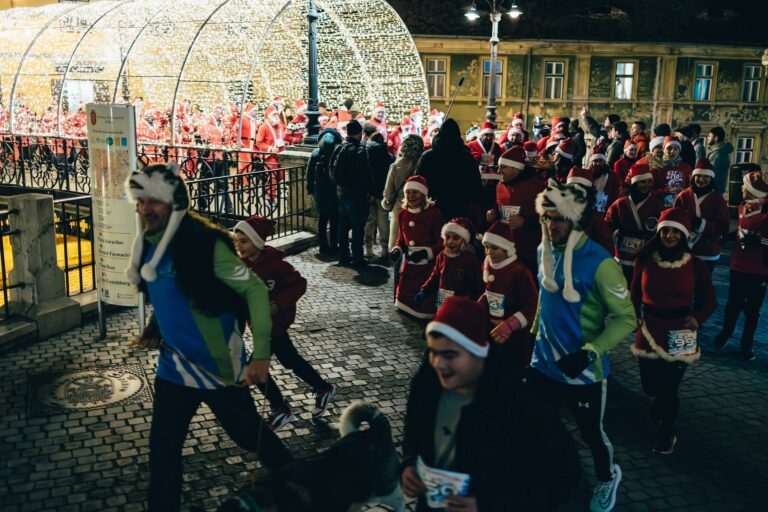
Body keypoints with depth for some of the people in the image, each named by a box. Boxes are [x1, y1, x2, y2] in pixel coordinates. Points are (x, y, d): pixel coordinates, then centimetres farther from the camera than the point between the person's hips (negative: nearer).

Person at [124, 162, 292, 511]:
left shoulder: (204, 244, -21)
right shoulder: (148, 246, 2)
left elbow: (254, 289, -21)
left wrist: (260, 354, -26)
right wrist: (154, 329, 14)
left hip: (218, 364, -6)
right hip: (174, 365, 6)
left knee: (247, 433, 12)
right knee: (163, 447, 7)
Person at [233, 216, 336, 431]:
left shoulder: (274, 263, -23)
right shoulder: (244, 263, -4)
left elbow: (300, 284, -17)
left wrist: (279, 304, -26)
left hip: (275, 321, -7)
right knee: (290, 359, 15)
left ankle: (281, 412, 19)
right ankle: (324, 389, 33)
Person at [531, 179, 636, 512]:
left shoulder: (598, 263, -22)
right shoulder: (545, 251, -2)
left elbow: (626, 318, -19)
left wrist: (589, 353, -28)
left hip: (583, 371, -5)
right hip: (543, 363, 5)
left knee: (591, 434, 15)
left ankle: (607, 479, 46)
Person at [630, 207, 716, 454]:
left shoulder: (695, 265, -7)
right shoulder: (645, 260, -4)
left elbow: (710, 300, 3)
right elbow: (635, 294, 6)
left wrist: (697, 318, -15)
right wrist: (635, 316, -11)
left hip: (679, 334, -2)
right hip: (649, 330, 2)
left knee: (669, 386, 2)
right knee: (650, 385, 10)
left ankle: (667, 432, 31)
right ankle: (662, 401, 50)